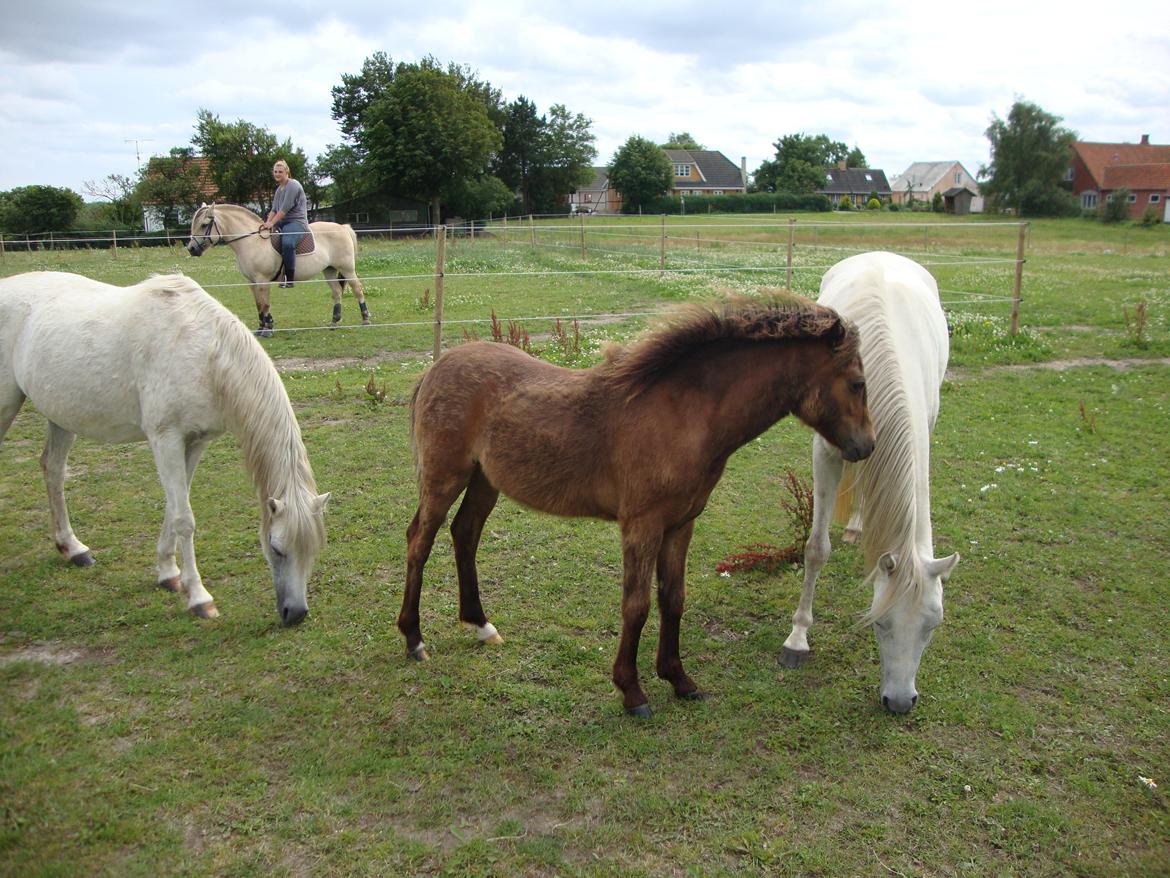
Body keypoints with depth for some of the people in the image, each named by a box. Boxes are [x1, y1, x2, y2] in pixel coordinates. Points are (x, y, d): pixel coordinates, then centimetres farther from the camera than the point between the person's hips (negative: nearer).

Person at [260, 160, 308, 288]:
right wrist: (267, 222, -4)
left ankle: (289, 278, -32)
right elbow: (274, 209, 15)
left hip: (297, 222, -10)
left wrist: (272, 223, -20)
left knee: (287, 242, -36)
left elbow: (285, 209, -17)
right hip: (282, 222, 10)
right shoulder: (279, 189, 18)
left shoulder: (293, 186, -10)